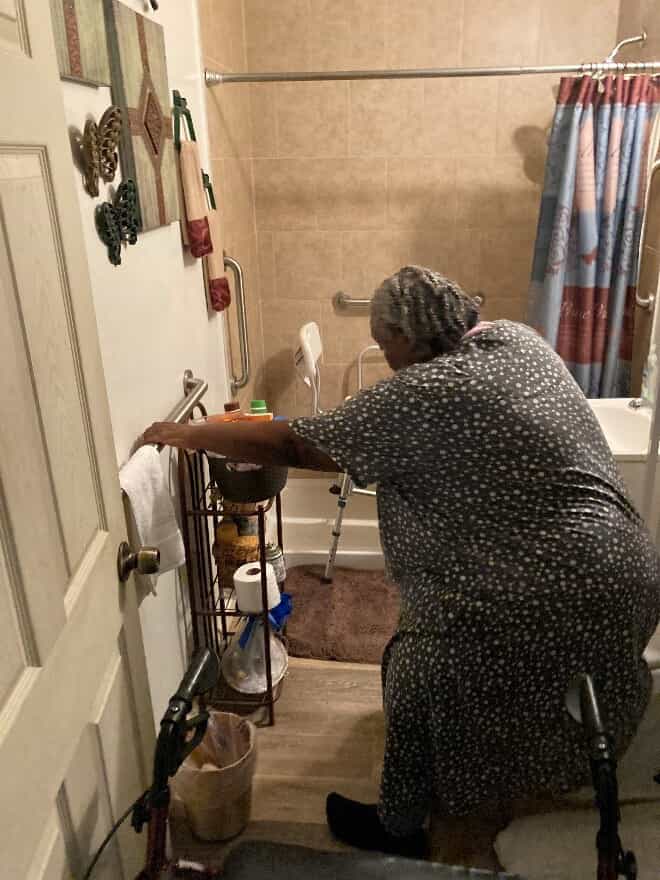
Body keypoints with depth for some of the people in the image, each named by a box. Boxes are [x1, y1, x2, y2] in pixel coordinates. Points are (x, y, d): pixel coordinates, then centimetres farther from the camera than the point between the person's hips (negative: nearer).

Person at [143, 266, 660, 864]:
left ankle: (399, 829, 29)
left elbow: (294, 446, -16)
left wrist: (189, 435, -6)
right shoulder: (517, 338, 5)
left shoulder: (419, 396, -20)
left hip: (552, 593, -9)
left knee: (420, 675, 8)